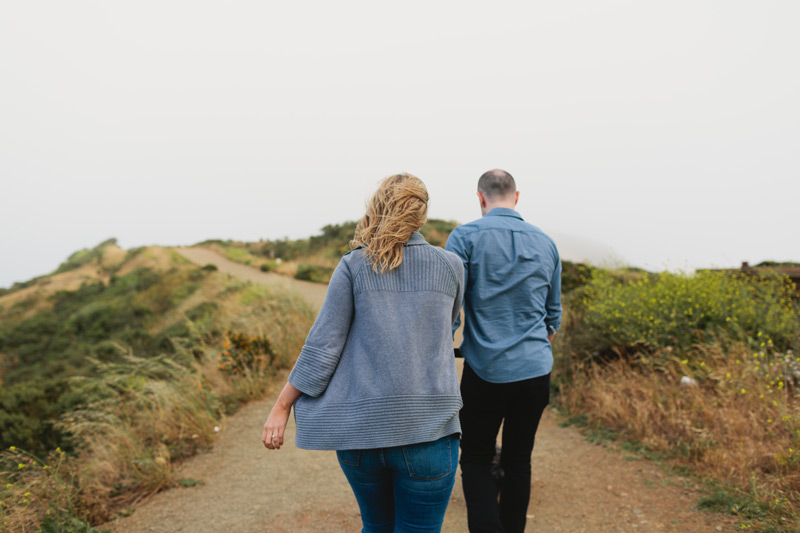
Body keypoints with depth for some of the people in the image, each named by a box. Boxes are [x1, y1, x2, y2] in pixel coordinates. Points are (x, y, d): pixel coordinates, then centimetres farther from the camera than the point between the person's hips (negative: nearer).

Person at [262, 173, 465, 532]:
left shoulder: (353, 266, -1)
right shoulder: (450, 266, 2)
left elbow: (321, 348, -3)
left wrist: (281, 407, 5)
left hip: (359, 424, 2)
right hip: (426, 427, -1)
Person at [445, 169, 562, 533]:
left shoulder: (466, 237, -7)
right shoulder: (545, 243, 7)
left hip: (485, 371, -3)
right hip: (536, 371, 4)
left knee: (475, 459, 11)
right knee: (519, 461, 16)